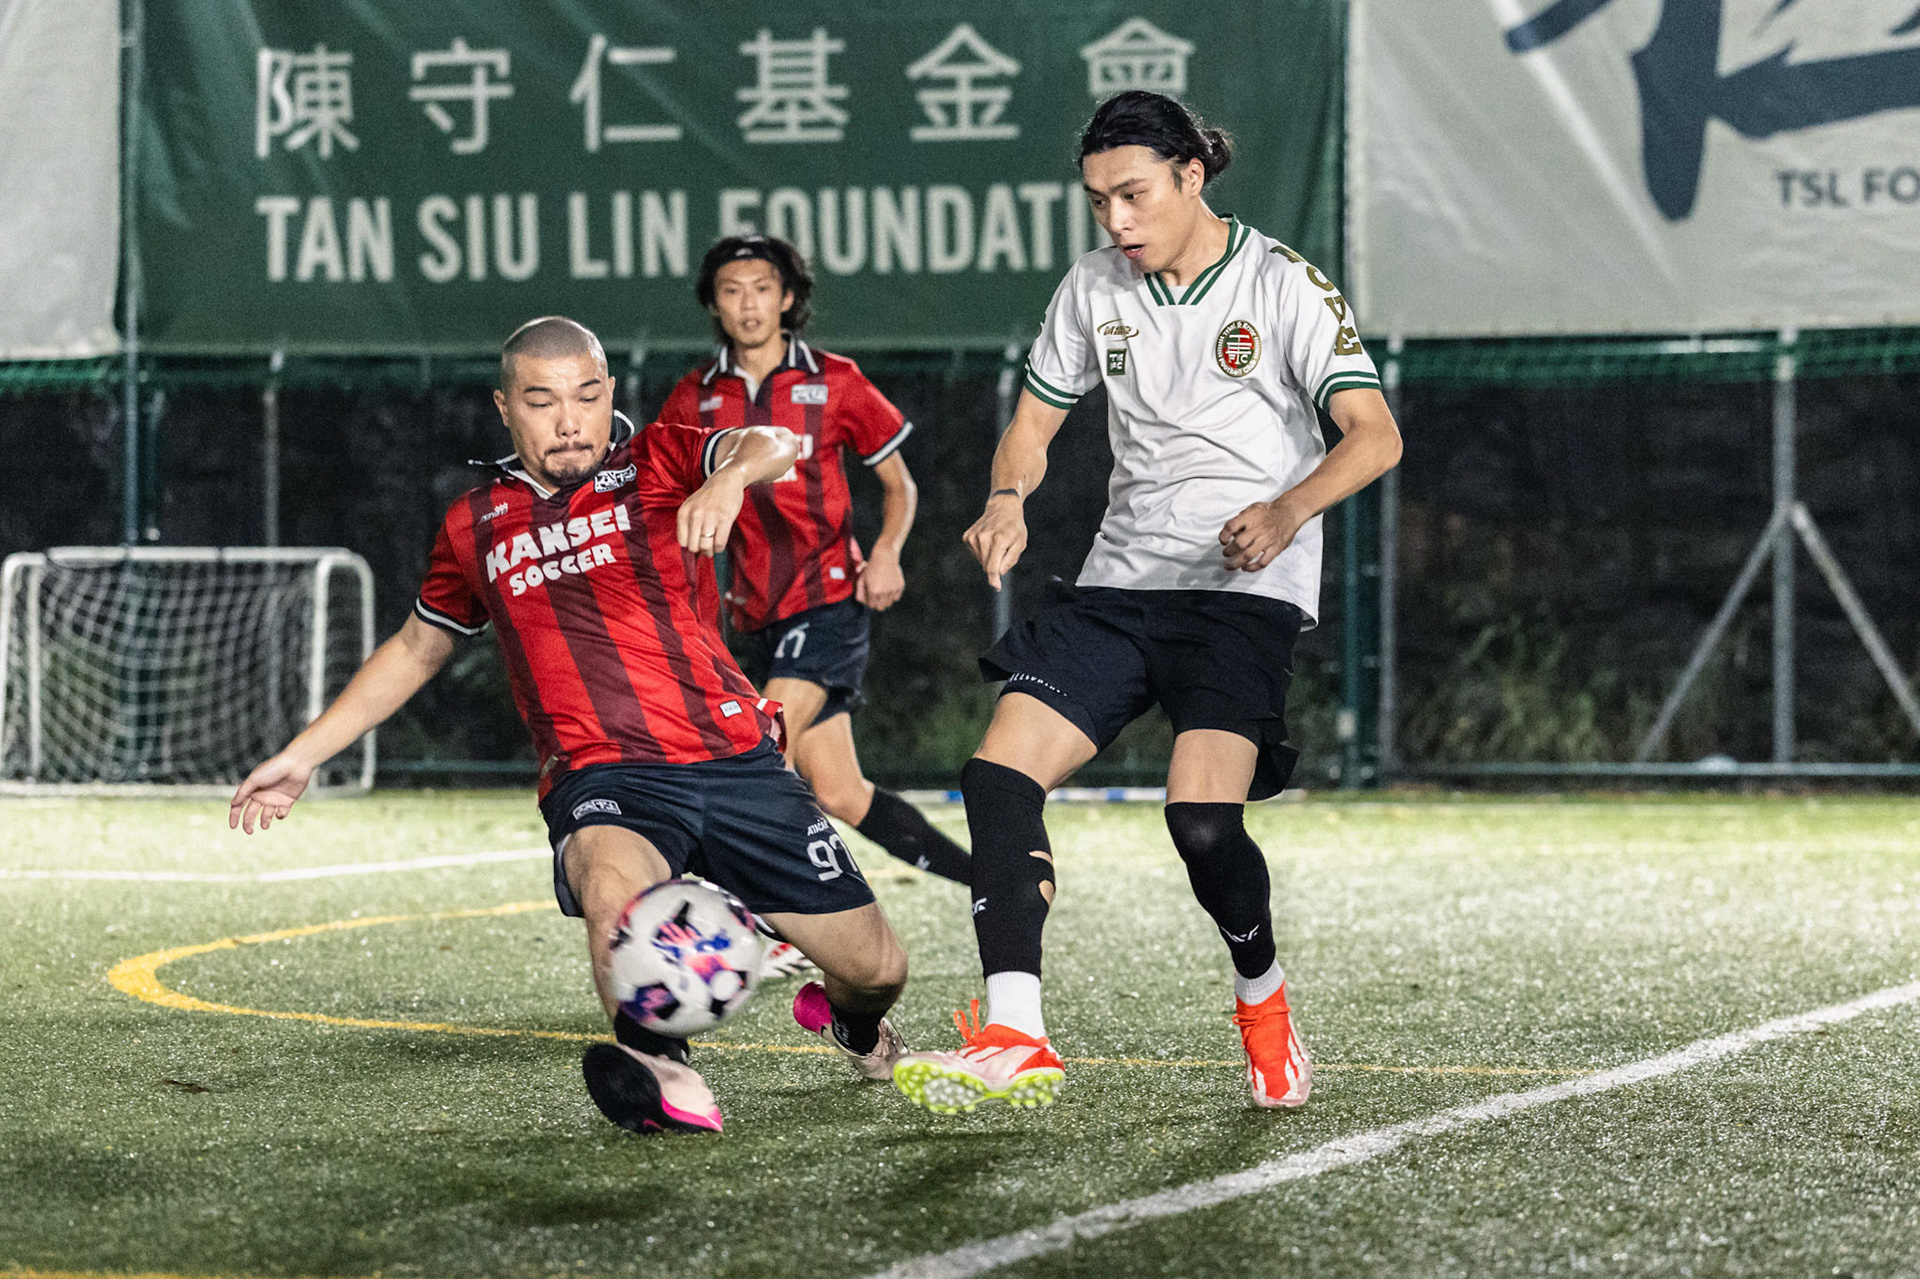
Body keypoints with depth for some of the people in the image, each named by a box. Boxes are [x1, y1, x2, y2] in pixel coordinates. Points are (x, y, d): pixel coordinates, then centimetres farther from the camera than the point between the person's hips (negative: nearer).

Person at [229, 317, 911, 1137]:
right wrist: (303, 755, 26)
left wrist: (729, 478, -39)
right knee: (613, 884, -38)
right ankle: (654, 1066, -46)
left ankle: (846, 1013, 39)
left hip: (735, 760, 0)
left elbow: (773, 446, -14)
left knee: (875, 969, 4)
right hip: (599, 781, 0)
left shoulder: (656, 463, 6)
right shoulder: (476, 526, 13)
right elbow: (416, 649, 28)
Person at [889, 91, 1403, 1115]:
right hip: (1120, 585, 5)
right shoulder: (1094, 290, 9)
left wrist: (1287, 510, -33)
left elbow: (1374, 434, -14)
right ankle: (1014, 1042, -17)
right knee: (999, 774, -15)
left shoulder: (1284, 286, -6)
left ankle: (1261, 996, 6)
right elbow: (1034, 422, 16)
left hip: (1246, 590, -5)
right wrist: (1008, 501, -7)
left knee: (1201, 818, -23)